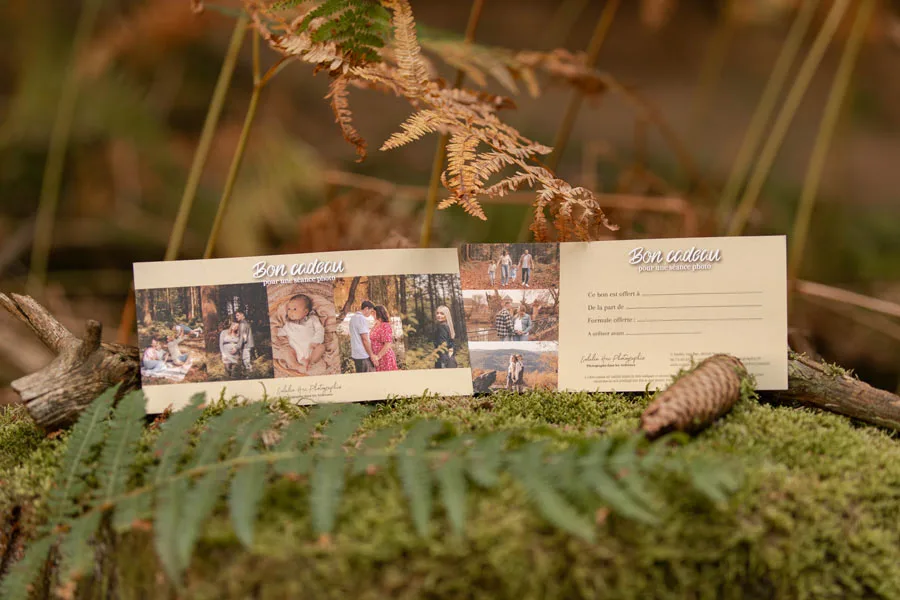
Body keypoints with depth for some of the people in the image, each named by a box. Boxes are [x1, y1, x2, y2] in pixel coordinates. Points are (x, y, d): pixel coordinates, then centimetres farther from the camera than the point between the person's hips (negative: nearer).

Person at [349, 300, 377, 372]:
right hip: (364, 356, -9)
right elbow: (365, 340, -18)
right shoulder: (362, 319, -15)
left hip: (355, 355, 9)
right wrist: (372, 356, -14)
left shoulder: (353, 318, 13)